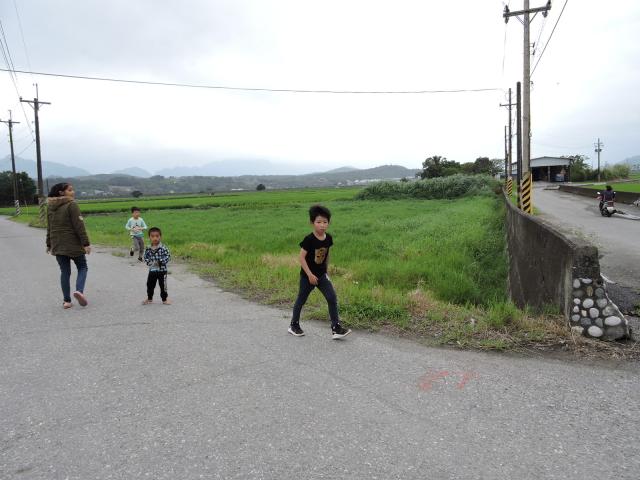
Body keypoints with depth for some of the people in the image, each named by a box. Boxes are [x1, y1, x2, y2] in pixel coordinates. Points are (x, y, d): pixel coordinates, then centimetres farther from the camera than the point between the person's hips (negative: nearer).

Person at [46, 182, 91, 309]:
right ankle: (79, 290, -14)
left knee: (64, 272, 10)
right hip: (73, 244, -6)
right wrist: (86, 243, -15)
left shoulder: (50, 207, 11)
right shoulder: (72, 205, -11)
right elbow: (79, 226, -16)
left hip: (57, 245, 6)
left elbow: (49, 228, 18)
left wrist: (49, 244, 24)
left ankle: (66, 300, 10)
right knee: (82, 267, 9)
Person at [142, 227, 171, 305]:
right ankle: (149, 298, 33)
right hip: (152, 270, 3)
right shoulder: (148, 249, -3)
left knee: (163, 285, 5)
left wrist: (160, 262, -21)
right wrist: (150, 262, -14)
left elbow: (168, 257, -14)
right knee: (150, 285, 14)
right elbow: (146, 258, 4)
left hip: (162, 270, -3)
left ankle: (165, 298, 22)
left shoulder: (163, 248, -14)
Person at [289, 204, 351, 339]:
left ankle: (336, 328, -2)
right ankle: (294, 325, 31)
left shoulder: (328, 238, -4)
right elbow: (302, 257, -18)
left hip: (322, 275, 5)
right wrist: (310, 275, -20)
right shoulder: (309, 239, -20)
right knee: (301, 300, 11)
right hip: (308, 275, -4)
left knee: (332, 299, -6)